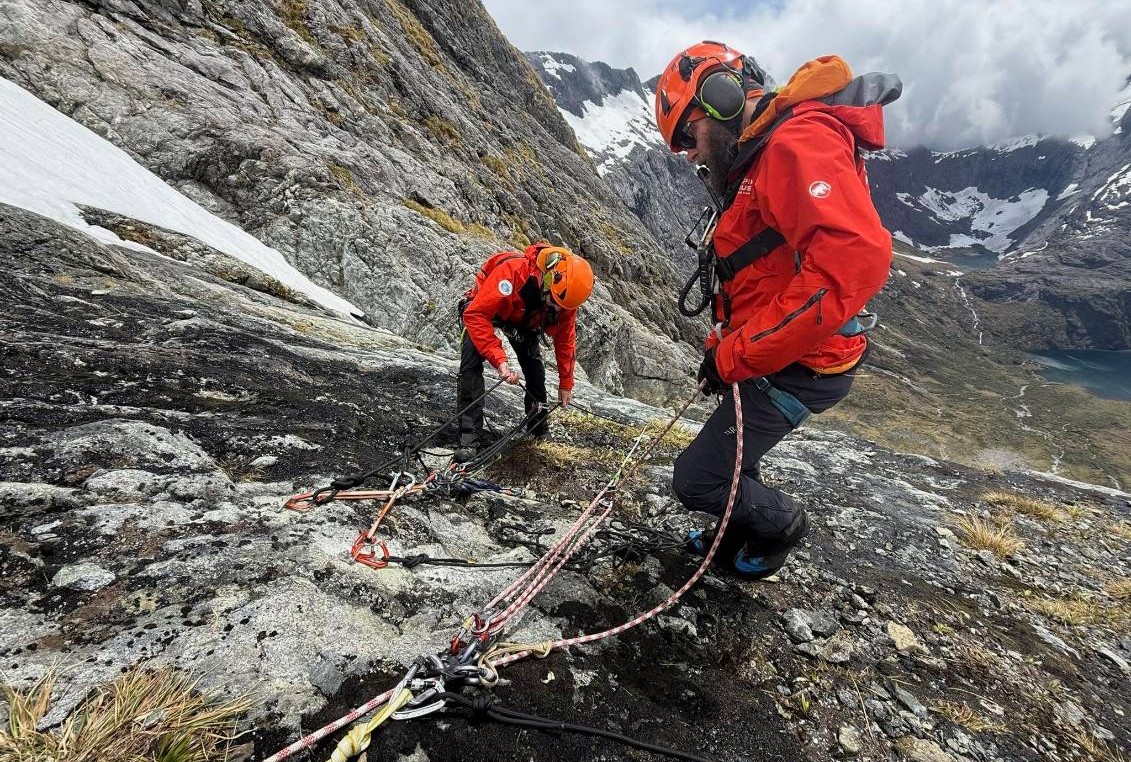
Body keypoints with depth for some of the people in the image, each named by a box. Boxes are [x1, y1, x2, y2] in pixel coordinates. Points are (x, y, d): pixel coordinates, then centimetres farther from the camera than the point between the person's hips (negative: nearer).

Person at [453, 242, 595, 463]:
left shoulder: (566, 295, -23)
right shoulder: (513, 270, -42)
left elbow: (565, 340, -8)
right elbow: (476, 315, -42)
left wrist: (566, 383, -1)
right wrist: (500, 360, -48)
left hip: (522, 322, 4)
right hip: (483, 311, -4)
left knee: (536, 371, -3)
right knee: (471, 364, -25)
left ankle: (541, 433, 18)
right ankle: (469, 439, -21)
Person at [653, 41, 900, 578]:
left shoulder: (799, 142, -20)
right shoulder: (760, 159, 15)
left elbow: (856, 260, -34)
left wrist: (738, 355, -28)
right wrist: (721, 347, 9)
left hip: (793, 368, -10)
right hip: (769, 357, 10)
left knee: (697, 481, -3)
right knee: (729, 460, 25)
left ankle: (780, 523, 25)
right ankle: (741, 537, 47)